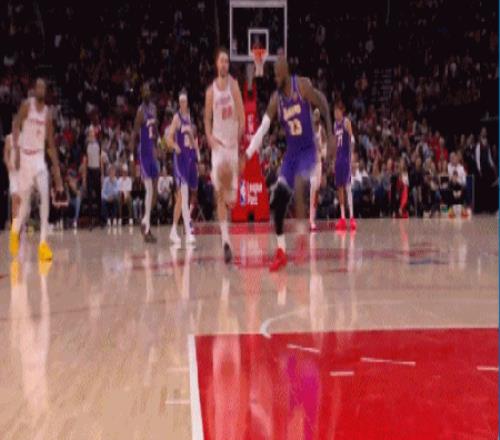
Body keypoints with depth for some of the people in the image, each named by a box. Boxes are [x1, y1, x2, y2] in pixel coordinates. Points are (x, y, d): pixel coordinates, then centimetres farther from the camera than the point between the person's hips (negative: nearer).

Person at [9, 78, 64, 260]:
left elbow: (51, 144, 9)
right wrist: (16, 148, -23)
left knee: (45, 197, -15)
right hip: (25, 156, -2)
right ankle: (15, 232, 34)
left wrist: (57, 170, 6)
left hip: (40, 157, 3)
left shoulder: (47, 113, 6)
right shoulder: (27, 105, -4)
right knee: (24, 202, 6)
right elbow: (16, 126, -7)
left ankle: (43, 242, -14)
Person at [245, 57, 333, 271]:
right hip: (290, 152, 4)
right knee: (277, 199, -5)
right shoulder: (275, 99, -2)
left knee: (298, 183, -33)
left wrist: (330, 136, -3)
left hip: (308, 150, -4)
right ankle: (280, 252, 5)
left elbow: (323, 105, -3)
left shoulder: (303, 86, -13)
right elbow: (263, 128, -5)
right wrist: (247, 154, -15)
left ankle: (302, 230, -21)